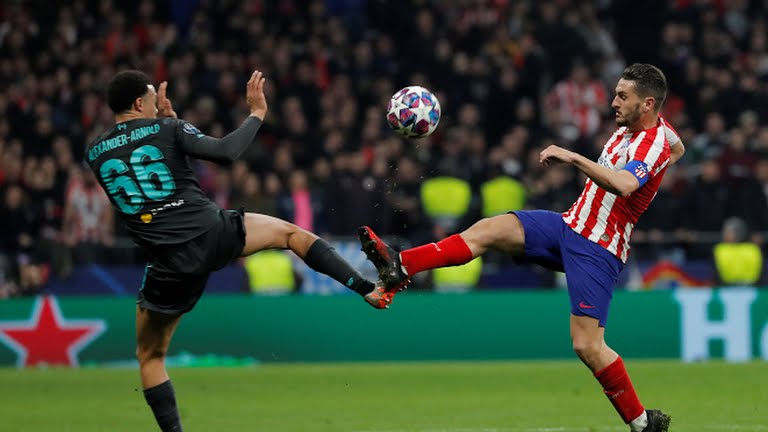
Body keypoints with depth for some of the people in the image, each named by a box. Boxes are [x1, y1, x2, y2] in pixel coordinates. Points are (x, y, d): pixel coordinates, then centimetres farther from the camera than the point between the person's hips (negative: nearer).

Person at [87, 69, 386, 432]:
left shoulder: (94, 154, 8)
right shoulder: (165, 129, -2)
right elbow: (225, 152, -9)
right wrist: (257, 113, 6)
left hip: (171, 264, 1)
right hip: (212, 233, -1)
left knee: (150, 356, 17)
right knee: (291, 233, 24)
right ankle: (369, 288, 15)